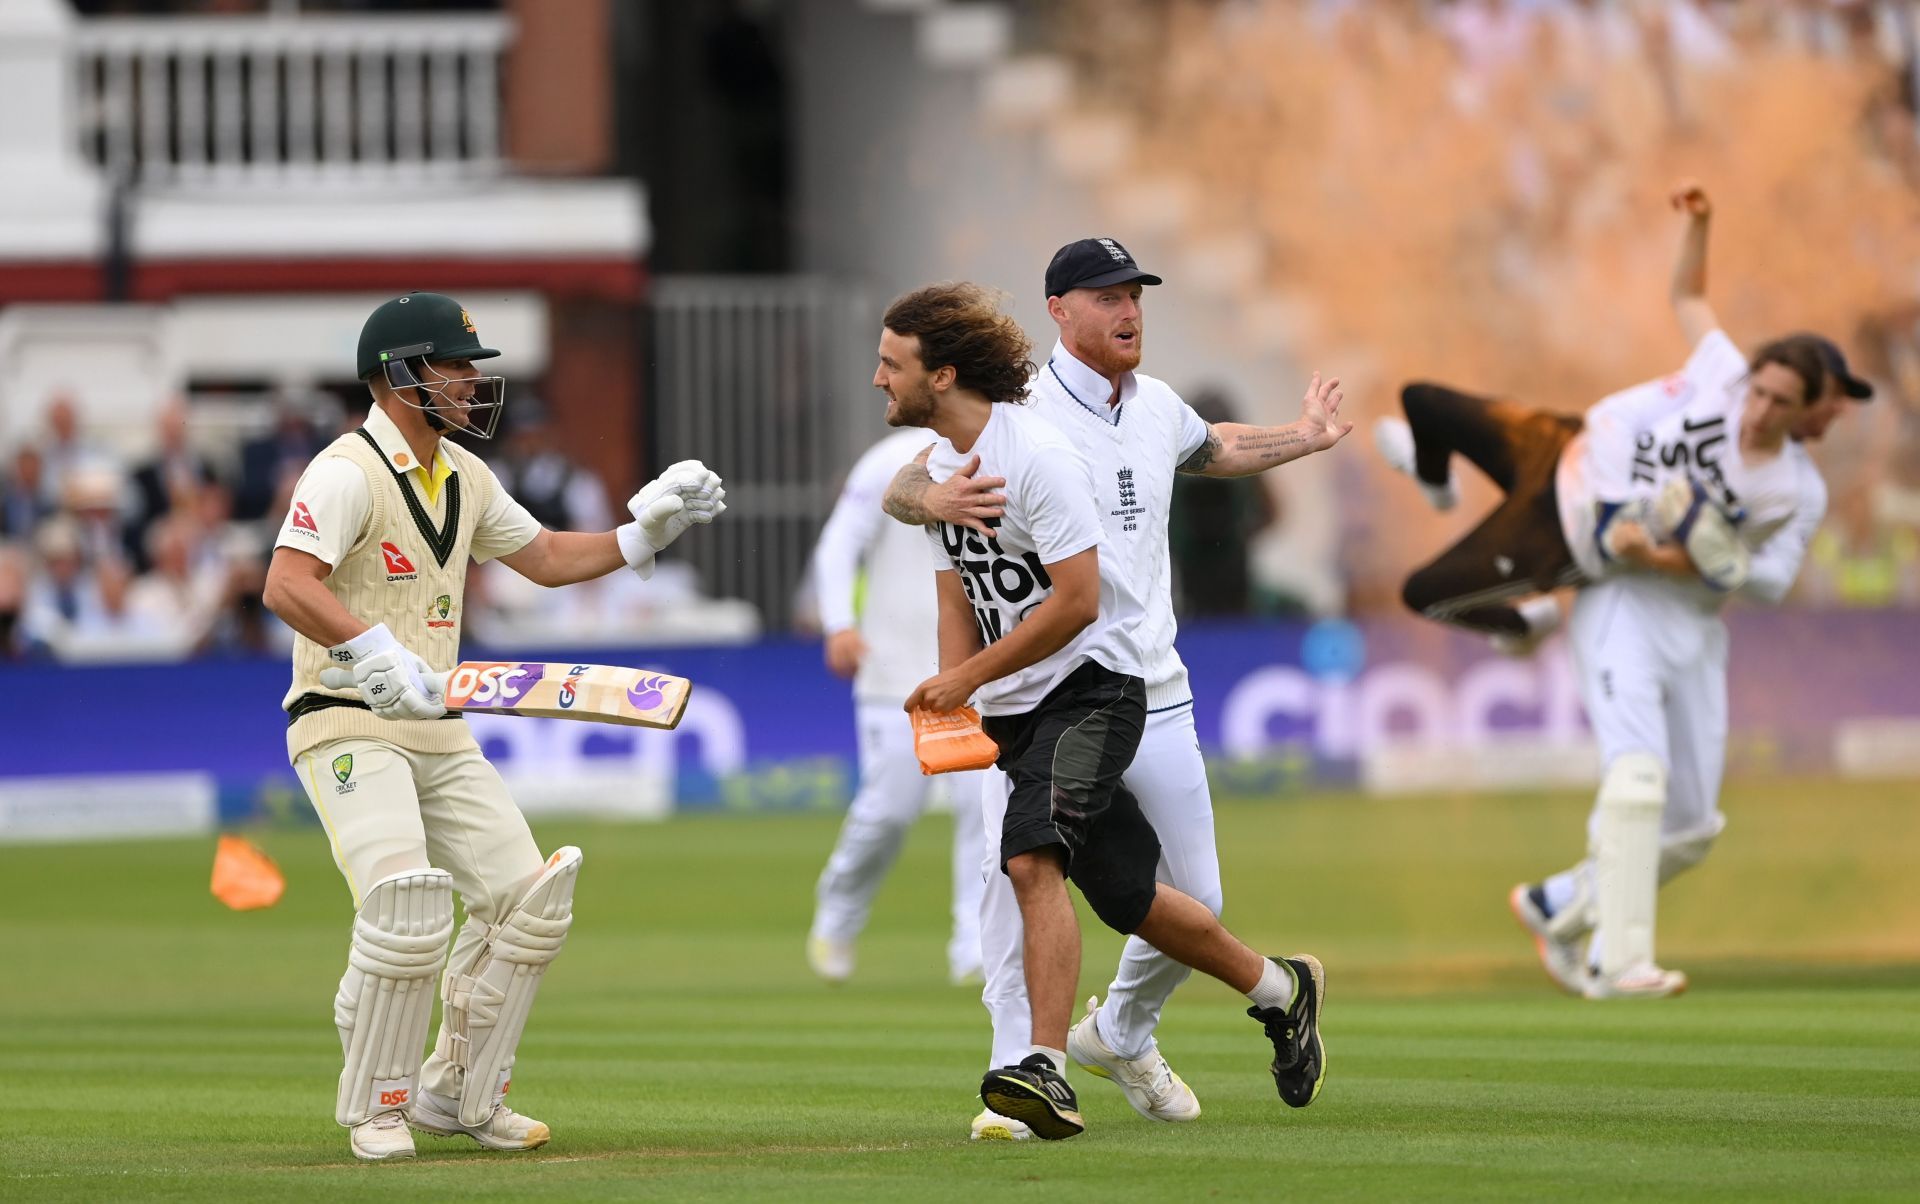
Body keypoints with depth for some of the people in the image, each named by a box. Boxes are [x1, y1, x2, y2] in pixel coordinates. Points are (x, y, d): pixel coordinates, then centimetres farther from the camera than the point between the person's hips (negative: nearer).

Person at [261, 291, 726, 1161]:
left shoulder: (464, 477, 13)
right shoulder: (347, 472, -15)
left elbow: (546, 558, 25)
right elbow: (287, 585, -28)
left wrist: (645, 530, 14)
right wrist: (378, 655, -37)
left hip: (440, 732, 9)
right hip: (347, 729, -8)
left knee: (529, 900, 3)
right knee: (407, 904, -25)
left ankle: (457, 1094, 18)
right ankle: (374, 1105, -7)